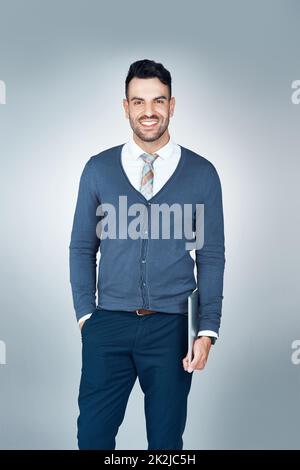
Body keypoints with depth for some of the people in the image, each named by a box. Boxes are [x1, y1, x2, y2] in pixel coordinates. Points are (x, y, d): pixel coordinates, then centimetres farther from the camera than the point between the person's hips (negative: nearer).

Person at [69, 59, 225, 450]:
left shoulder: (202, 173, 1)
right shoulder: (98, 169, 3)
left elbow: (211, 257, 2)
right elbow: (82, 248, 8)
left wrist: (207, 331, -4)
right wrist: (86, 314, -1)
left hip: (171, 328, 0)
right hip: (108, 325, 1)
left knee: (166, 439, 11)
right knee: (93, 434, 7)